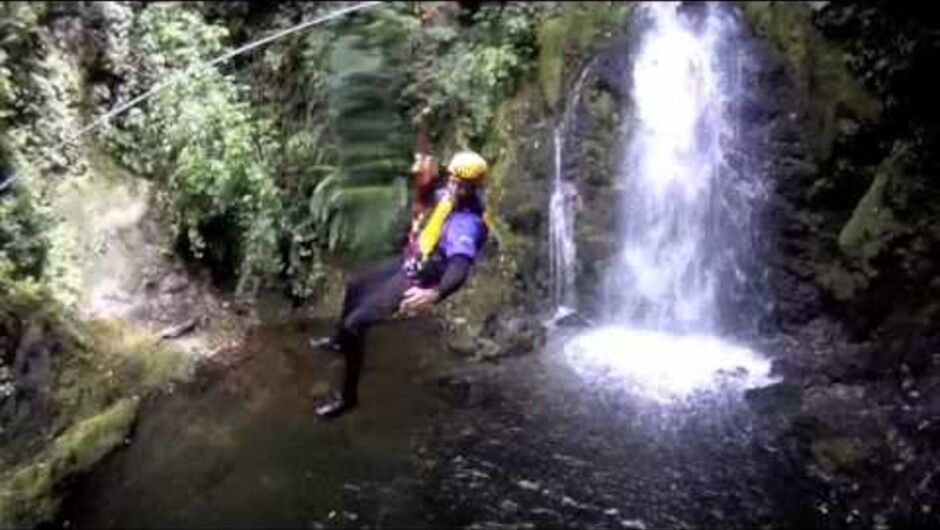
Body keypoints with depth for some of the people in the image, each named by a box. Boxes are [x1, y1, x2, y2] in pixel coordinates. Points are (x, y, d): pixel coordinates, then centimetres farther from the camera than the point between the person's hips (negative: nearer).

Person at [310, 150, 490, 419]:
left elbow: (459, 271, -45)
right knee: (354, 286, 29)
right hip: (407, 261, 10)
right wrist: (424, 181, -4)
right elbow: (426, 201, 18)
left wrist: (434, 294, -63)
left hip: (416, 281, -9)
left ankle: (348, 396, 5)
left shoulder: (466, 225, -31)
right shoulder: (449, 195, -6)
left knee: (354, 324, -13)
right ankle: (339, 340, 55)